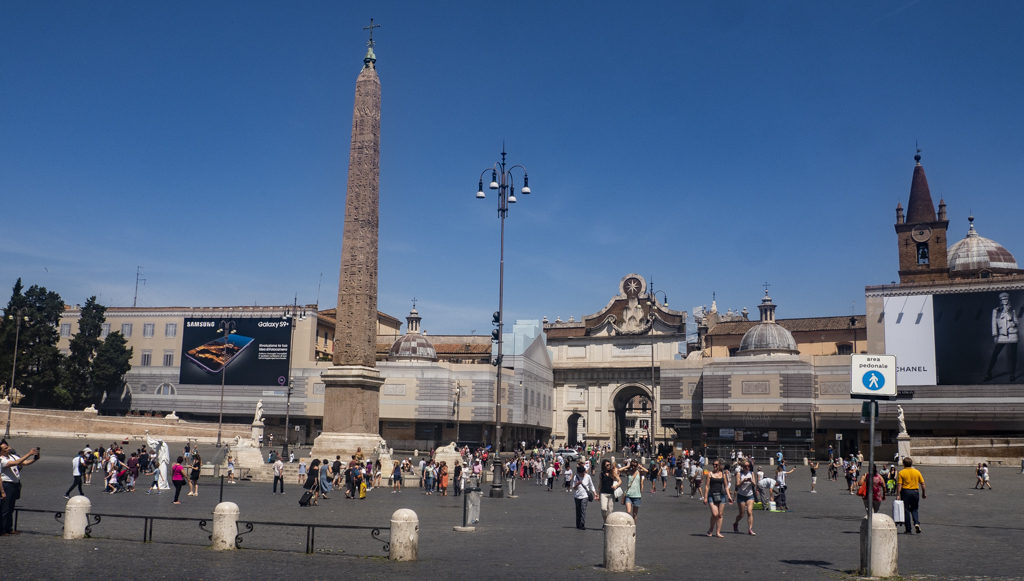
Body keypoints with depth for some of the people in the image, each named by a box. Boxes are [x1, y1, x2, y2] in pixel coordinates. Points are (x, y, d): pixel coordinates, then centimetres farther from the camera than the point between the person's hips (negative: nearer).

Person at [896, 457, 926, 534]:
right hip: (915, 492, 3)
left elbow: (899, 485, -10)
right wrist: (924, 493, 15)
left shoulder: (901, 472, -5)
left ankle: (908, 530, 8)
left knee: (906, 510, 5)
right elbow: (922, 483, 4)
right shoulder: (917, 472, 3)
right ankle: (917, 523, -8)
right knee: (914, 510, 17)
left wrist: (898, 495, -9)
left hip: (905, 492, -2)